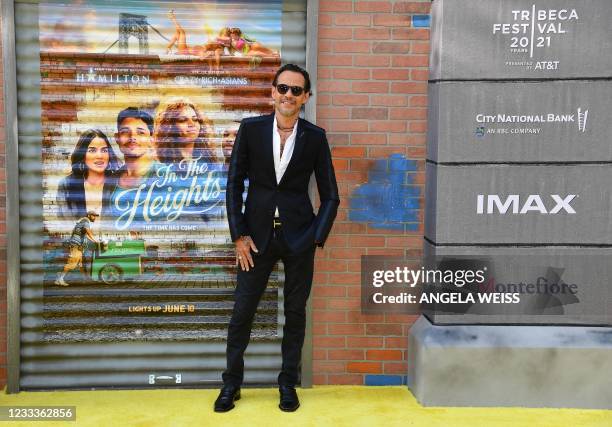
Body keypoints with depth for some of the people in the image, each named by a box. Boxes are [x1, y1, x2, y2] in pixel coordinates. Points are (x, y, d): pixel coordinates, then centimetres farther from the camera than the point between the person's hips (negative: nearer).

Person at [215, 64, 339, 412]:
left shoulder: (315, 137, -2)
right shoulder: (251, 129, -2)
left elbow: (330, 196, 2)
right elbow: (234, 184, 1)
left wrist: (316, 239, -7)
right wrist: (239, 235, -4)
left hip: (299, 237, 0)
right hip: (258, 235, 0)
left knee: (295, 312, 9)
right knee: (242, 311, 5)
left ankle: (288, 383, 25)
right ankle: (232, 383, 22)